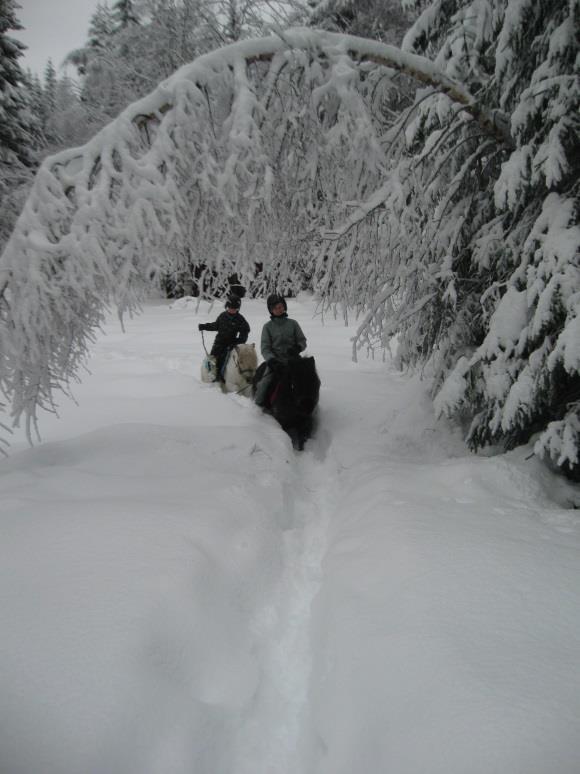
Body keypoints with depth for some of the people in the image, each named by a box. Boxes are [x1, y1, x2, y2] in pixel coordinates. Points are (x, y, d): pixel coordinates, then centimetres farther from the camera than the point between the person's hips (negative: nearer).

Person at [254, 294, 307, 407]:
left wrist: (298, 348, -12)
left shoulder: (293, 324, 8)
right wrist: (271, 360, -19)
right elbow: (265, 348, -1)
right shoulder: (268, 327, 5)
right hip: (275, 363, -1)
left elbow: (302, 341, 10)